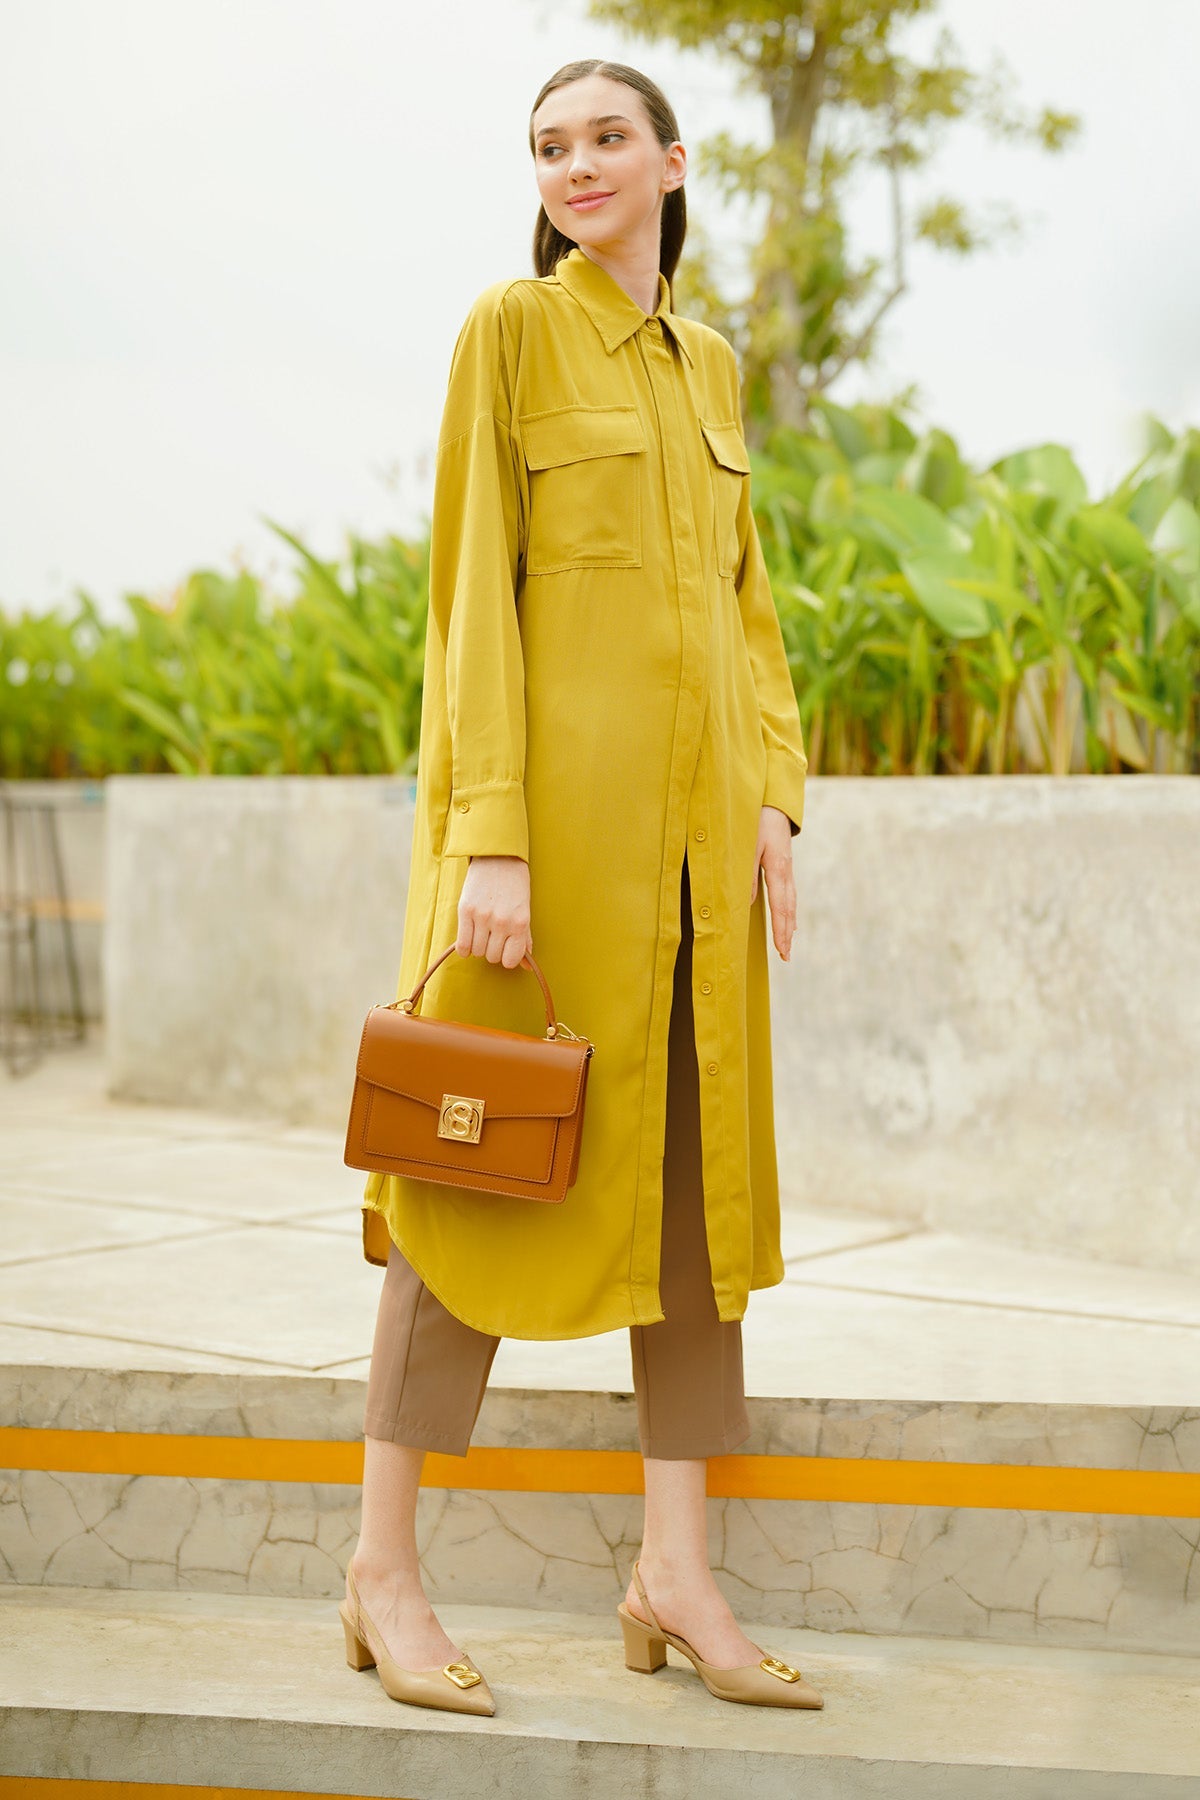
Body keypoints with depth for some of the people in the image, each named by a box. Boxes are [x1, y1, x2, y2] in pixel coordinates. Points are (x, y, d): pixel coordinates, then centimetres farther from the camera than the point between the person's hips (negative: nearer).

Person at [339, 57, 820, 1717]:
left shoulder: (712, 365, 17)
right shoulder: (513, 326, -2)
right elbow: (471, 588, -9)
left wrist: (775, 800, 5)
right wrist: (490, 834, -16)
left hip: (694, 809, 7)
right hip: (555, 789, -6)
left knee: (698, 1165, 5)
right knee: (492, 1161, -3)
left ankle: (677, 1571, 12)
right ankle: (384, 1571, 7)